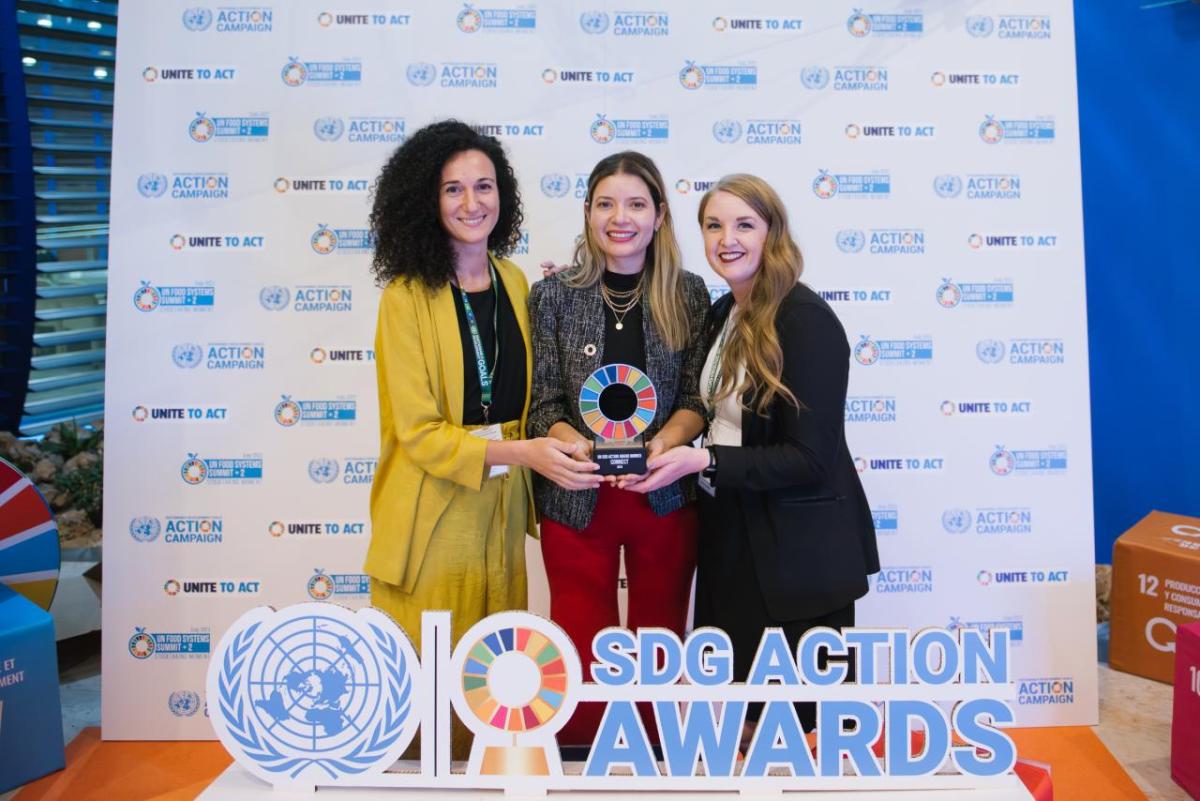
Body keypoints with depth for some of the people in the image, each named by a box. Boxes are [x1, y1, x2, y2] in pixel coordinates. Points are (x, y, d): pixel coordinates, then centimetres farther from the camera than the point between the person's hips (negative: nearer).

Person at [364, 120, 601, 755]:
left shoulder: (515, 283, 6)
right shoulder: (408, 297, -10)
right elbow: (419, 432, -15)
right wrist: (522, 451, -24)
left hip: (501, 508, 5)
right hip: (433, 512, -4)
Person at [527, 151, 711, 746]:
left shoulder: (688, 296, 2)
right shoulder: (554, 295, 0)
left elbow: (697, 398, 0)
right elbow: (541, 403, -2)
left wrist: (661, 444, -19)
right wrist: (575, 445, -21)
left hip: (665, 496, 1)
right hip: (576, 497, 0)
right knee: (582, 646, 9)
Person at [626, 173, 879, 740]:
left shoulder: (807, 320, -18)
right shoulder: (723, 313, 8)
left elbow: (810, 458, -20)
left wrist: (704, 461, -24)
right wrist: (666, 451, -1)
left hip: (798, 548, -8)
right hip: (730, 532, 8)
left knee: (803, 720, 10)